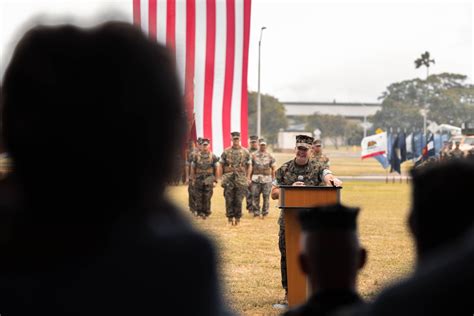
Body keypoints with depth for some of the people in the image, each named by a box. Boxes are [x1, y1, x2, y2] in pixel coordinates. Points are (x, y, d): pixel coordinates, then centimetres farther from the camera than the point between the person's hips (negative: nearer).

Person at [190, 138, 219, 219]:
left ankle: (206, 213, 8)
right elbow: (193, 169, 8)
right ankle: (199, 212, 10)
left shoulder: (213, 156, 3)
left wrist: (215, 181, 1)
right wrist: (193, 180, 4)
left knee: (207, 198, -1)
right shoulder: (196, 156, 4)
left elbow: (216, 169, 5)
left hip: (209, 180, -1)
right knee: (198, 198, 0)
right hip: (198, 179, 1)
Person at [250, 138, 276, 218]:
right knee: (255, 196, -1)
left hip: (267, 179, 0)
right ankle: (256, 212, 7)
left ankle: (265, 213, 10)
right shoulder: (254, 156, 7)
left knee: (266, 197, 1)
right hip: (256, 179, 0)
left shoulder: (269, 156, 8)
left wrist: (273, 179, 2)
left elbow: (273, 168, 8)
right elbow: (251, 168, 9)